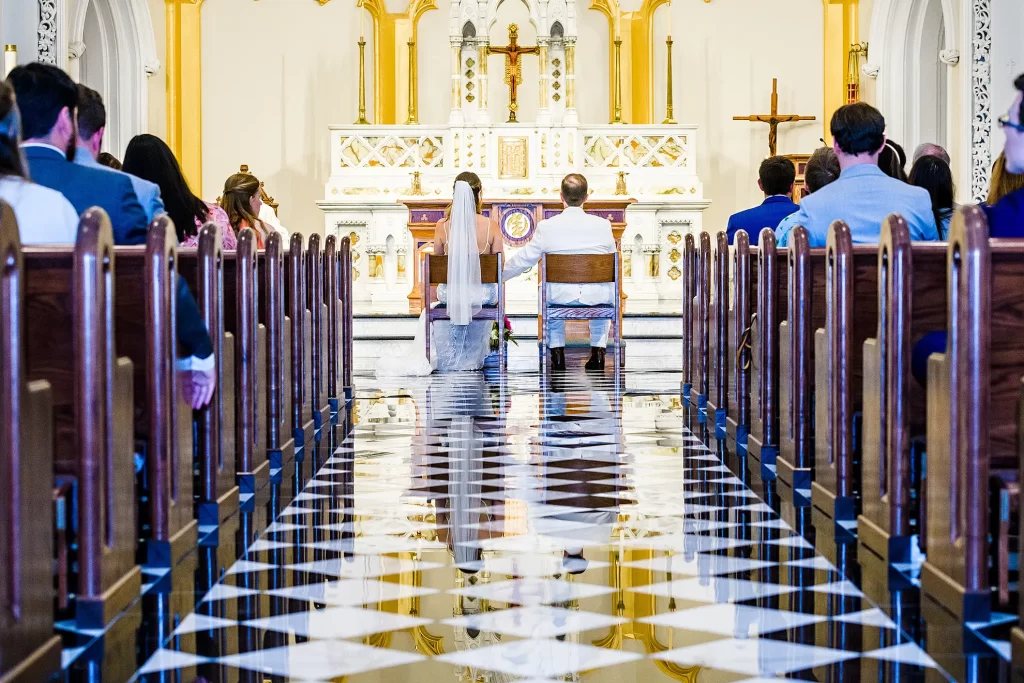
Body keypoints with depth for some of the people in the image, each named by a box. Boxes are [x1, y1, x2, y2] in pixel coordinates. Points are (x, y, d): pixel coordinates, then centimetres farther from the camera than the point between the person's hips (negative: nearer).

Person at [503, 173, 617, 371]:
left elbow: (523, 260, 1)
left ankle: (557, 353, 30)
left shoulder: (546, 226, -10)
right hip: (596, 295, 0)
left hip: (561, 295, 0)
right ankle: (598, 351, 30)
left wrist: (501, 274, 20)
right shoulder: (603, 225, -8)